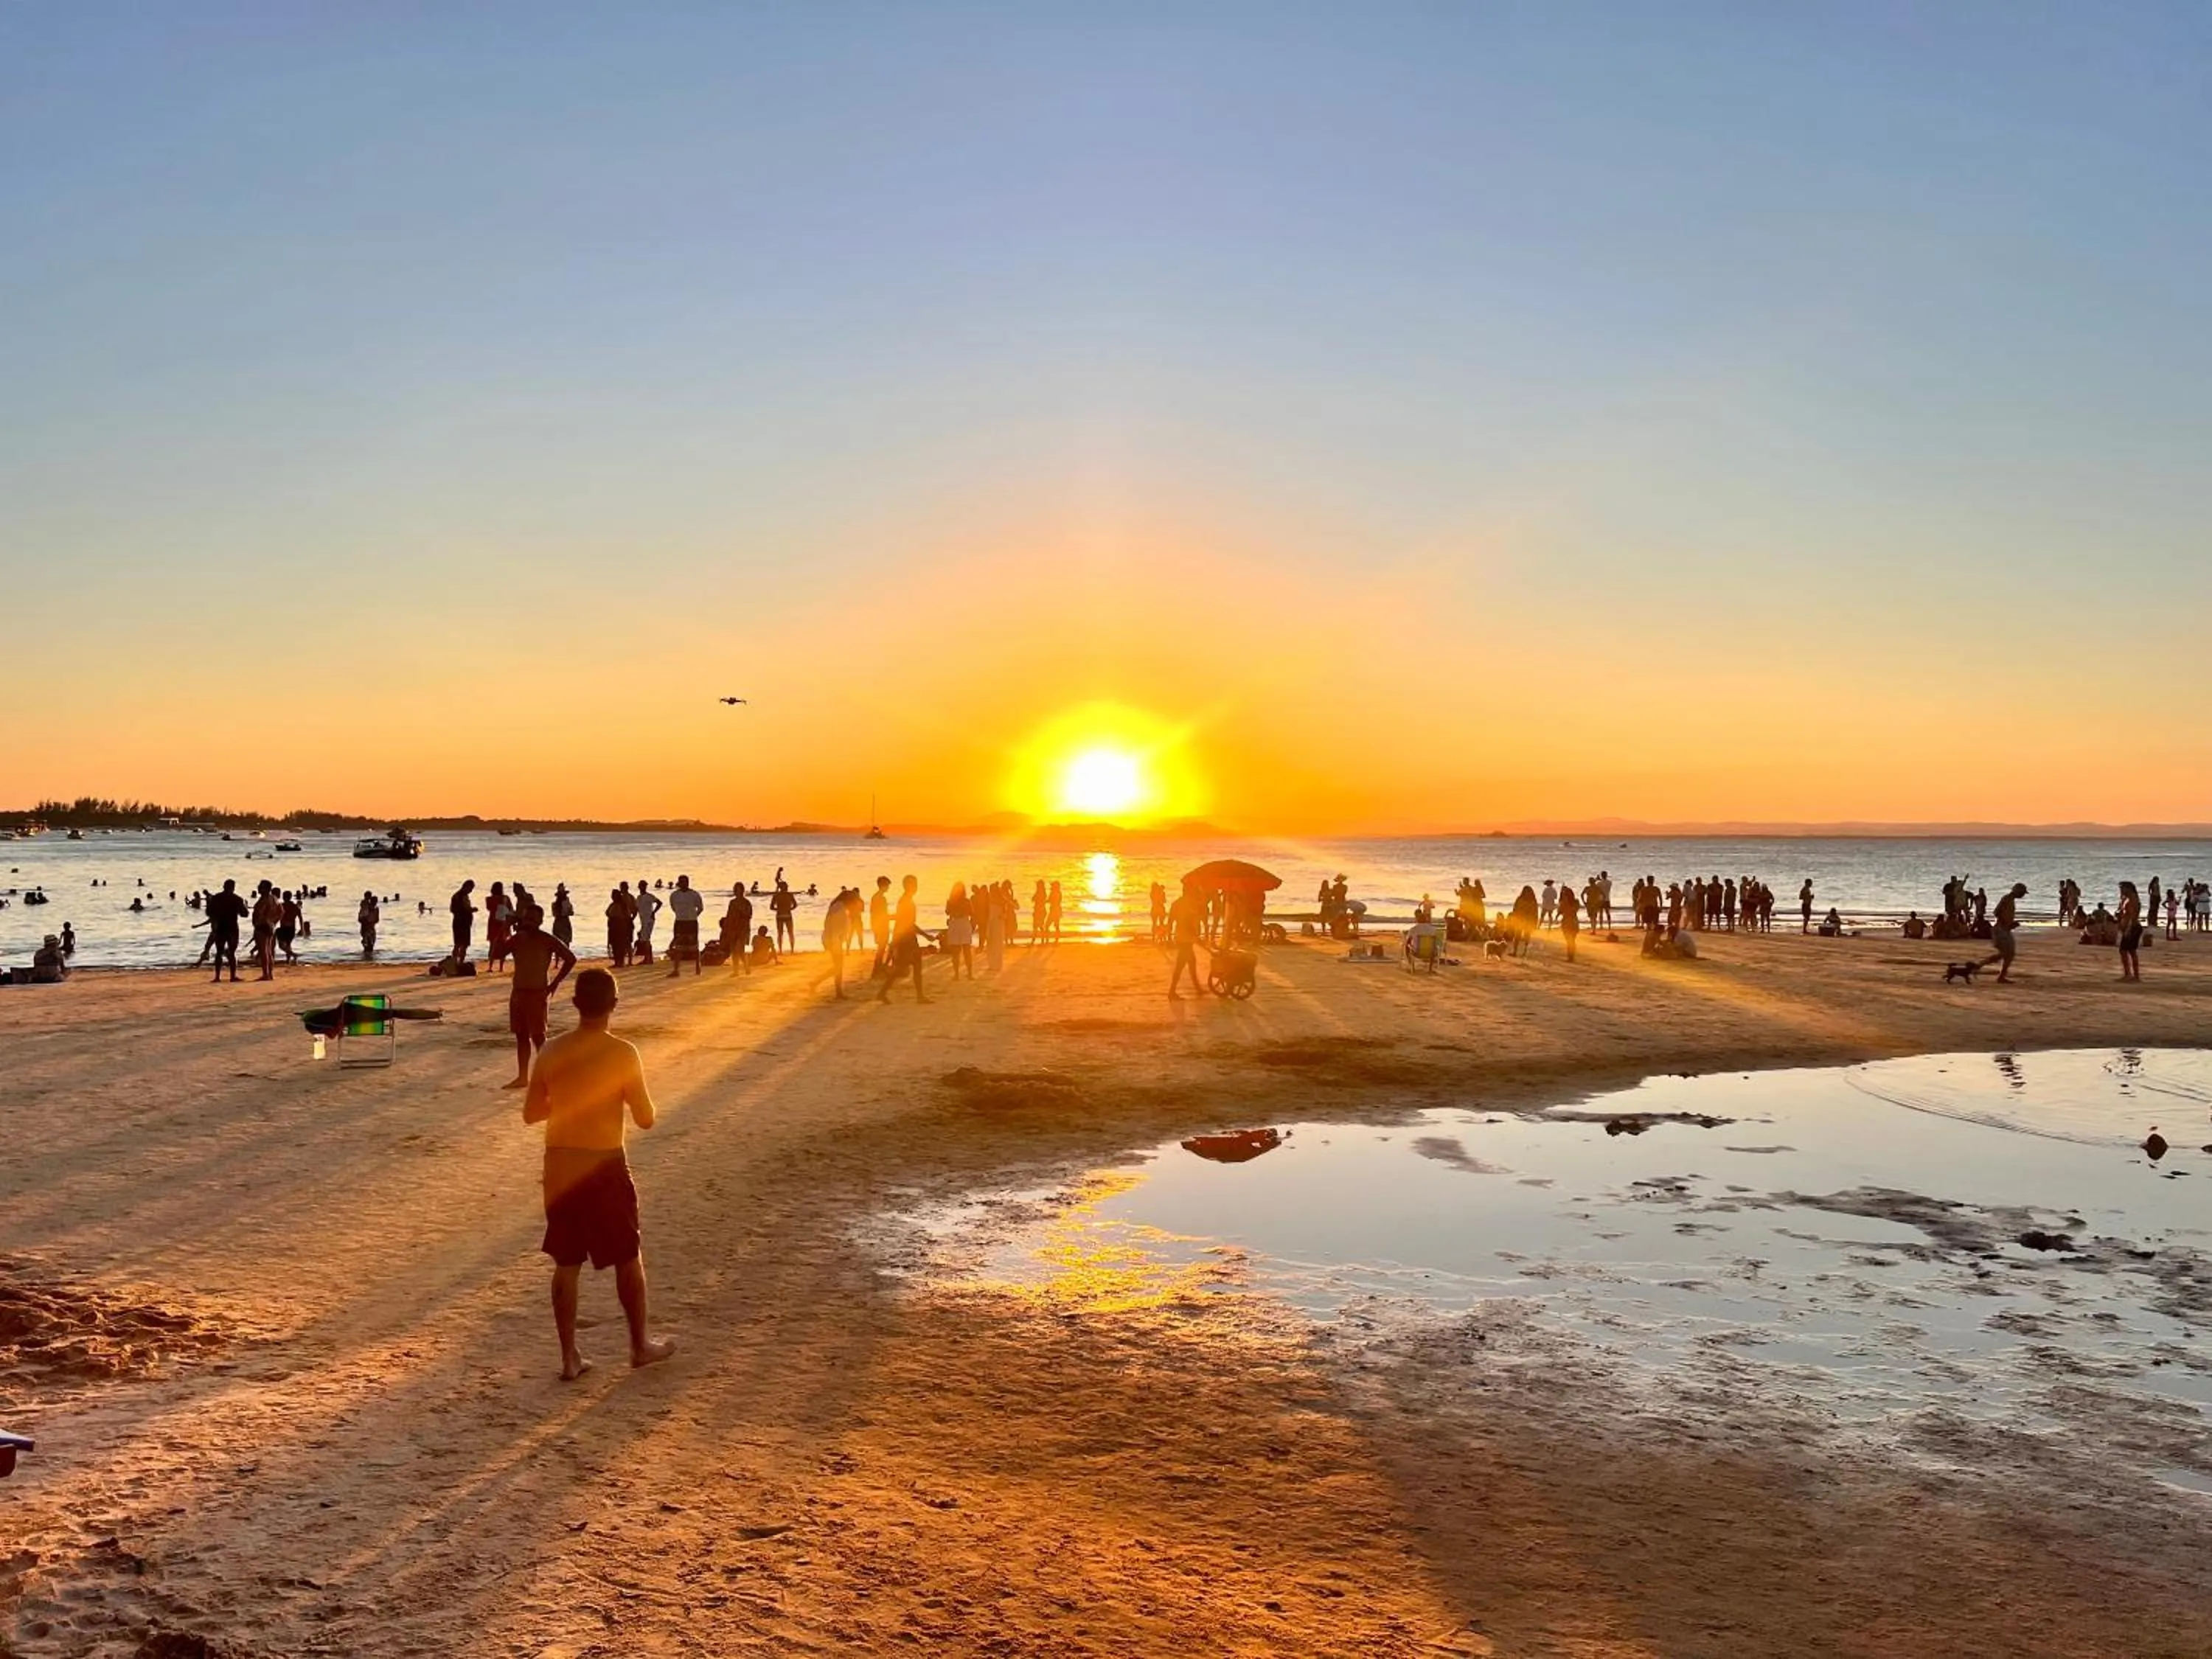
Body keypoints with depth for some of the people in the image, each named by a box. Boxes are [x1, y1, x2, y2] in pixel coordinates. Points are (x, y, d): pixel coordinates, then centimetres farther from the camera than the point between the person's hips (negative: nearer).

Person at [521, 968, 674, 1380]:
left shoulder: (552, 1051, -2)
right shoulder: (621, 1054, -15)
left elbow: (530, 1113, 7)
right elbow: (645, 1118, -11)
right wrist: (631, 1094, 9)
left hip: (560, 1164, 4)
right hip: (604, 1165, -4)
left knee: (566, 1264, 13)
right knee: (628, 1258, 14)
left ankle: (569, 1357, 18)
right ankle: (641, 1344, 26)